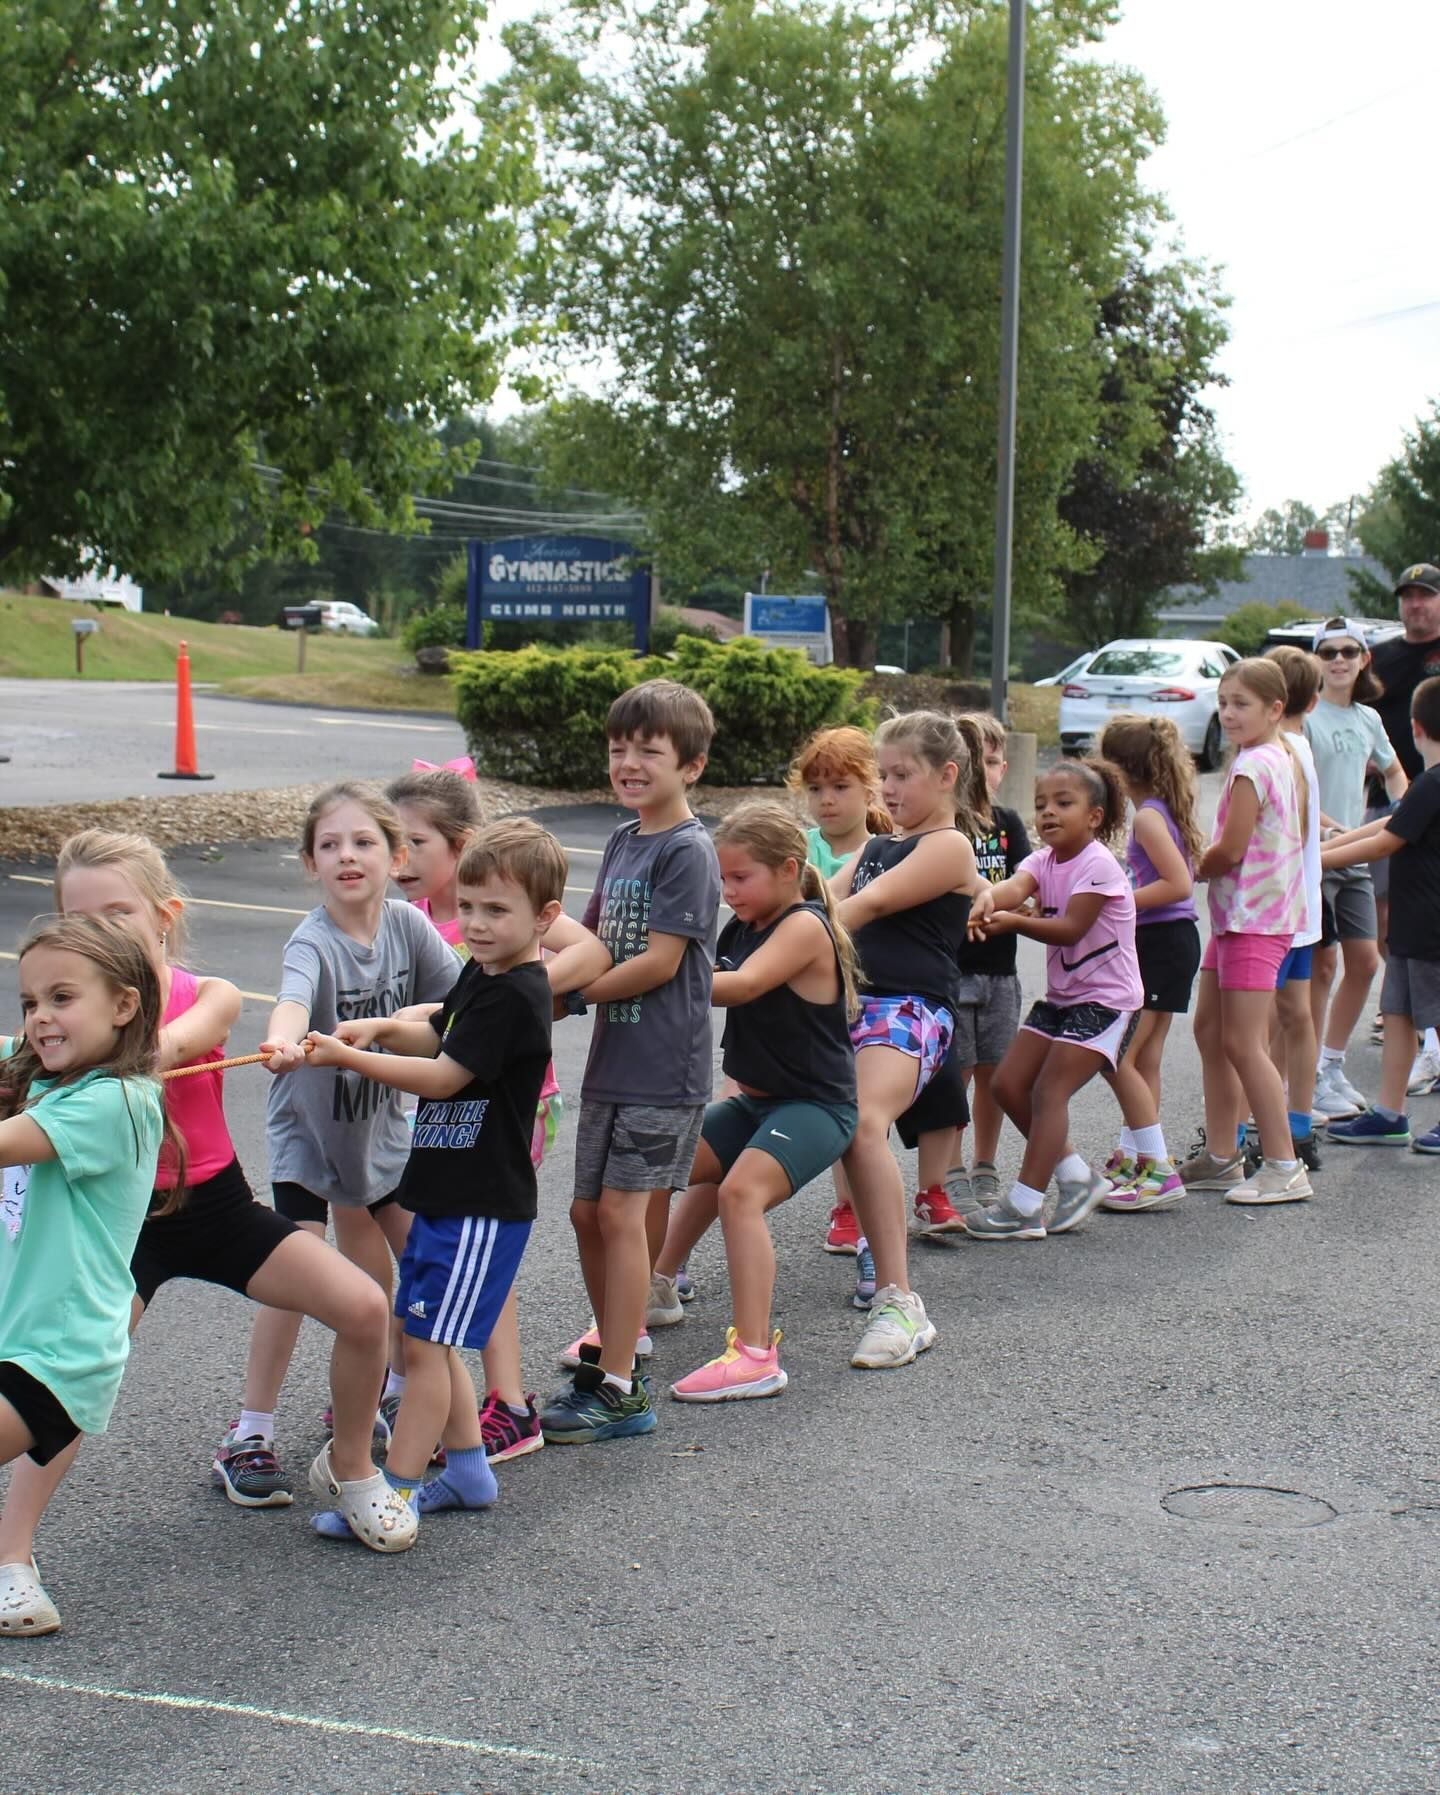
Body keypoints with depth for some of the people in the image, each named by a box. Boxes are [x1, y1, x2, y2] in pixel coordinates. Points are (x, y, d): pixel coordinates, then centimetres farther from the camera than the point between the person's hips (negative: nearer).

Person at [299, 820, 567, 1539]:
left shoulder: (515, 997, -20)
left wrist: (349, 1057, -18)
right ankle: (468, 1471, 28)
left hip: (482, 1204, -10)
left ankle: (396, 1492, -1)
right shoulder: (479, 975, 10)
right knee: (430, 1339, 16)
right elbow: (441, 1035, 25)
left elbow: (443, 1076, -20)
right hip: (445, 1190, 10)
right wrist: (384, 1028, 5)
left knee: (426, 1342, -7)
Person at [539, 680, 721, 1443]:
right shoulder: (622, 842, 12)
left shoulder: (688, 850, -12)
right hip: (611, 1059, 8)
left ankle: (620, 1391, -2)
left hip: (663, 1065, -8)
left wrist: (565, 993, -9)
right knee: (588, 1212, 12)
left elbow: (659, 962, -16)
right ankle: (608, 1352, 28)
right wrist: (540, 977, -6)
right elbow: (592, 940, 13)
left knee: (621, 1213, -8)